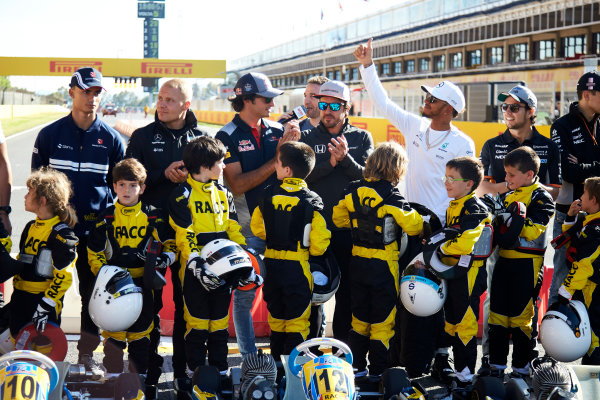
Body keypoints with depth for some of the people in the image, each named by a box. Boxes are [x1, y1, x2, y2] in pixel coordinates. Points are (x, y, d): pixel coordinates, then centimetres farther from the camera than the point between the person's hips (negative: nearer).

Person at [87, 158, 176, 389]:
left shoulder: (152, 216, 2)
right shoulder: (106, 218, 3)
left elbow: (170, 242, 7)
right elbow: (94, 253, 7)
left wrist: (165, 257, -14)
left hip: (142, 282, 0)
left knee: (141, 331, 7)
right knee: (113, 330, 1)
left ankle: (139, 376, 18)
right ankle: (113, 375, 13)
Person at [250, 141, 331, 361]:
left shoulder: (268, 195, -2)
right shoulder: (311, 201, -11)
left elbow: (257, 228, 8)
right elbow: (319, 242, -11)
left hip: (272, 265, 3)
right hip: (298, 267, -3)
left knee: (276, 317, 16)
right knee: (297, 321, 4)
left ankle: (277, 362, 23)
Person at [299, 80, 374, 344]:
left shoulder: (361, 138, 7)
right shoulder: (308, 138, 7)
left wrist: (345, 158, -21)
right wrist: (330, 163, -18)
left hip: (350, 226, 0)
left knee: (348, 288, 6)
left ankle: (342, 342, 18)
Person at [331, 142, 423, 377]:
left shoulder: (352, 191, -1)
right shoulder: (391, 196, -17)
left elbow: (338, 218, 10)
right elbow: (411, 225, -14)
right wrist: (424, 222, 6)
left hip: (357, 262, 5)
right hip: (383, 265, -5)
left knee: (359, 316, 17)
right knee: (382, 320, 6)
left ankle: (356, 366, 23)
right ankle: (377, 372, 11)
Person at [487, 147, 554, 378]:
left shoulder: (541, 197, -8)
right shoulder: (509, 196, 15)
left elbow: (534, 231, -18)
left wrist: (519, 216, -27)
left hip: (527, 263, -7)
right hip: (504, 260, 7)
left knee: (521, 316, -1)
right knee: (498, 314, 9)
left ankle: (521, 368, 10)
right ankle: (496, 366, 18)